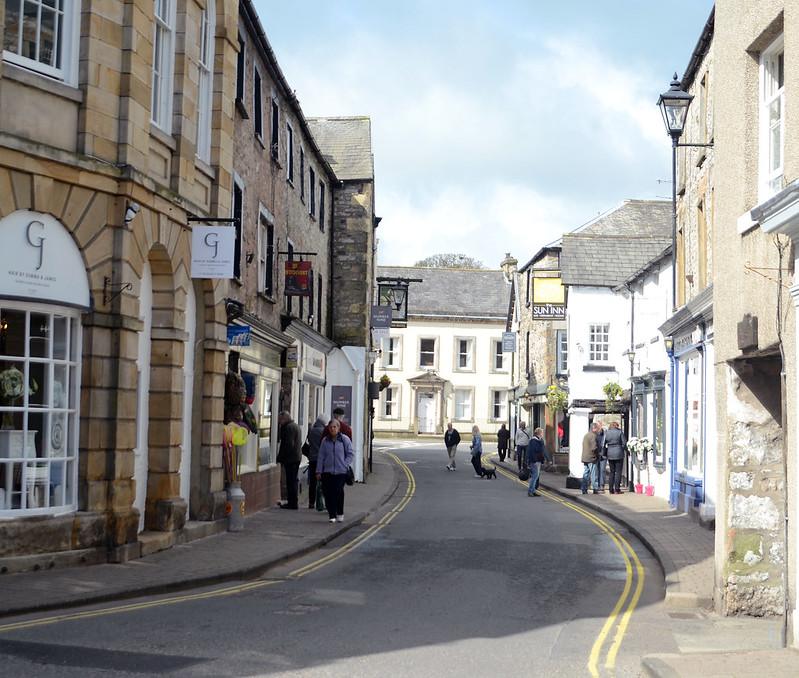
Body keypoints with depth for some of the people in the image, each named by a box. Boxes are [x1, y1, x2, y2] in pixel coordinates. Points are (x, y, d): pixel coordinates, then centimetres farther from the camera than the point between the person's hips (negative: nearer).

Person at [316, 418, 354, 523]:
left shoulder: (345, 439, 1)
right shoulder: (325, 441, 8)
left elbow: (350, 454, 5)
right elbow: (321, 456, 9)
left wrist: (345, 464, -7)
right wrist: (318, 471, 5)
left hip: (340, 471, -2)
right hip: (327, 471, 2)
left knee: (339, 492, -6)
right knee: (328, 493, -3)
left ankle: (340, 514, 11)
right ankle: (332, 515, 6)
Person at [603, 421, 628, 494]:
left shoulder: (607, 433, 3)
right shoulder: (620, 432, -4)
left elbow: (603, 444, 1)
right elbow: (624, 443, -5)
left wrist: (605, 453, 11)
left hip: (610, 455, 3)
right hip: (619, 454, -3)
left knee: (612, 472, 12)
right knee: (618, 472, 2)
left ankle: (611, 490, 10)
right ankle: (617, 489, -2)